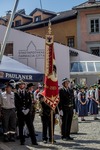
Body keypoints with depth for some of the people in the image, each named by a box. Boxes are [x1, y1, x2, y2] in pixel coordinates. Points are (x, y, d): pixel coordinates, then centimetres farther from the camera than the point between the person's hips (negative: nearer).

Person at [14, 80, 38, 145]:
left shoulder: (27, 93, 11)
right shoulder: (16, 94, 1)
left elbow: (30, 102, 7)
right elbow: (16, 103, -5)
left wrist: (28, 109, -8)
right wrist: (22, 110, -13)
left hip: (27, 112, 2)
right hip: (20, 113, -2)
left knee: (31, 127, 0)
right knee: (21, 127, 4)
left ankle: (34, 141, 4)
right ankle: (22, 141, 14)